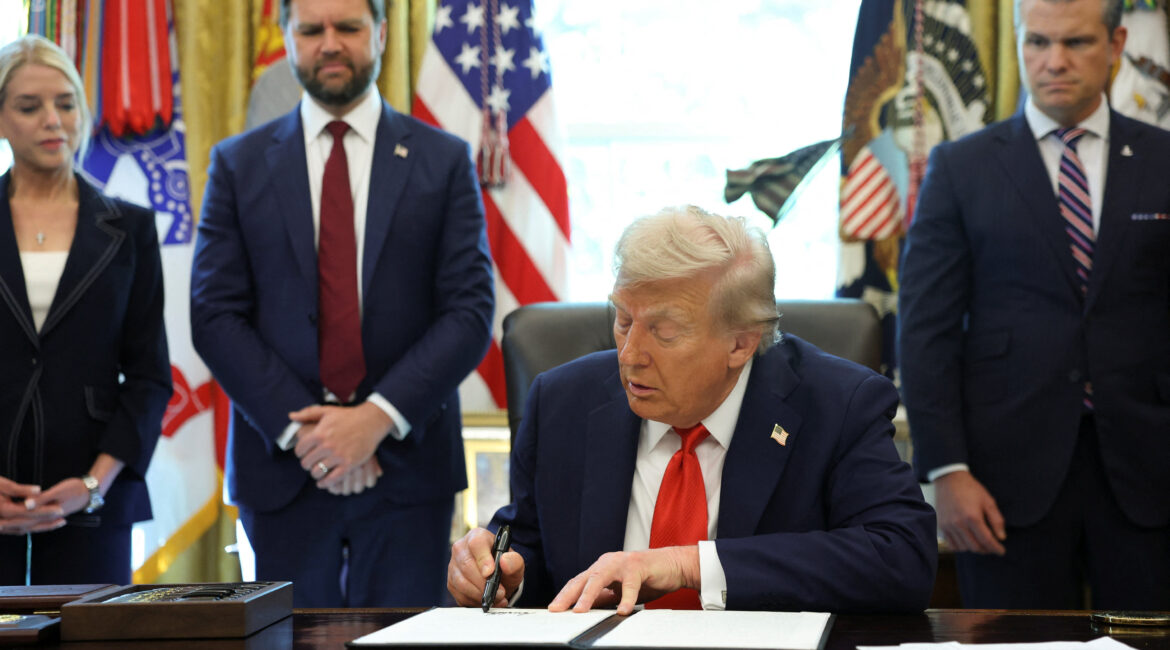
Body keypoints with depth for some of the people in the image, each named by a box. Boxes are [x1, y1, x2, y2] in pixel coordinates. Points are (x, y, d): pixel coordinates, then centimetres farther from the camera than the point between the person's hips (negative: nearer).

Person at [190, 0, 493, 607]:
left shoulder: (444, 160, 5)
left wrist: (379, 416, -14)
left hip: (407, 460, 0)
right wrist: (299, 427, -11)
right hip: (282, 467, 1)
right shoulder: (238, 163, 7)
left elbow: (470, 311, -2)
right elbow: (215, 316, 1)